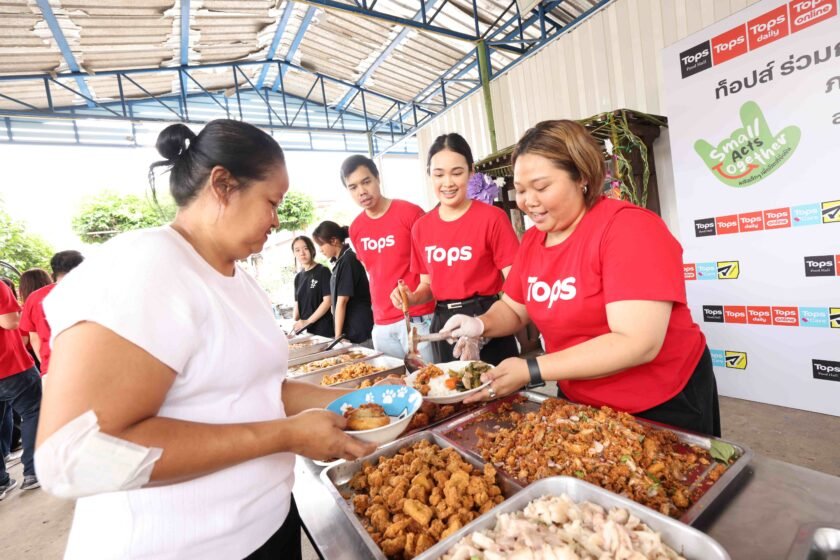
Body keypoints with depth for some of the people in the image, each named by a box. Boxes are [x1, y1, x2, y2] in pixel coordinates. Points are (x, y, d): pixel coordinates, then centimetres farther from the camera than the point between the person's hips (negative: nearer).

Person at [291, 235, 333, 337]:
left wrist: (307, 321, -14)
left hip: (323, 329, -5)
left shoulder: (323, 271, -5)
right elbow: (297, 304, 14)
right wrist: (295, 323, -2)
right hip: (305, 330, 5)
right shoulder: (298, 277, 12)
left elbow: (328, 301, -11)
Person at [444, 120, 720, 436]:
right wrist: (480, 325, -16)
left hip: (661, 407, -6)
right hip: (579, 402, 6)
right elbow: (513, 309, 6)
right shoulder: (532, 240, -3)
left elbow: (638, 344, -31)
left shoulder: (629, 226, -24)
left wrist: (532, 370, -32)